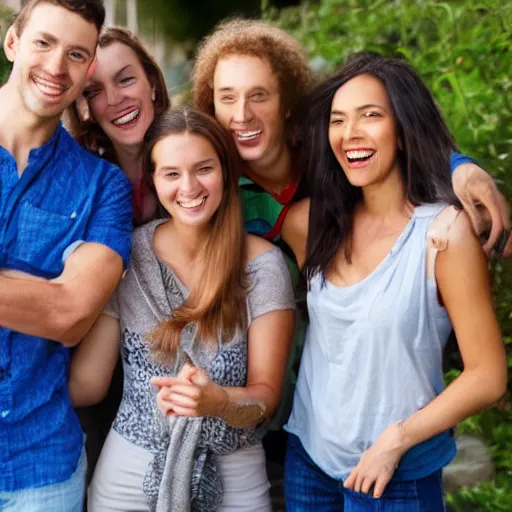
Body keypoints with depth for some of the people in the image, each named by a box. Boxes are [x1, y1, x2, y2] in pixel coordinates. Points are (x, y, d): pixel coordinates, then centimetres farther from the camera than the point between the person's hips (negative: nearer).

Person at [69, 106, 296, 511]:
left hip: (233, 478, -1)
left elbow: (266, 393, -11)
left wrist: (218, 401, -30)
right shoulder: (124, 256, -7)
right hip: (130, 470, 1)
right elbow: (86, 383, -5)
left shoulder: (263, 264, -12)